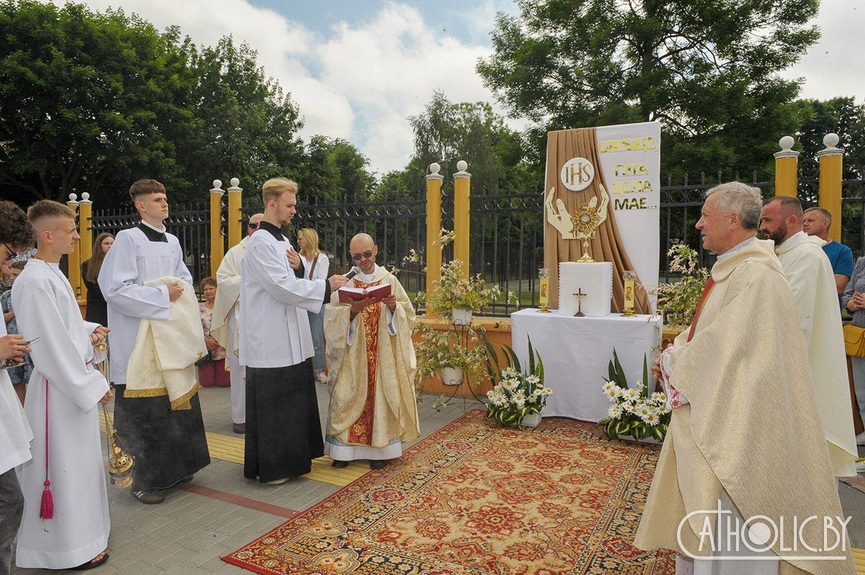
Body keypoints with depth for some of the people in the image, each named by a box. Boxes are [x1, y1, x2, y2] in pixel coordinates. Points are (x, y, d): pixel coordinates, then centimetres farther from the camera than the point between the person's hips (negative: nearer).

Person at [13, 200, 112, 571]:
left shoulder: (51, 274, 9)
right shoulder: (35, 281, -21)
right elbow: (53, 345, -23)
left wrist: (88, 331, 4)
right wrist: (92, 385, -18)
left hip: (74, 382, 10)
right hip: (60, 387, -10)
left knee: (78, 462, 21)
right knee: (63, 465, 4)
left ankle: (78, 530, 38)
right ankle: (67, 548, 21)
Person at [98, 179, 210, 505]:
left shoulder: (172, 242, 11)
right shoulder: (128, 239, -10)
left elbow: (185, 277, 20)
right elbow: (115, 288, -16)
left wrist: (180, 288, -2)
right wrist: (163, 295, -16)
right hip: (141, 341, -7)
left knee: (177, 403, 13)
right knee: (145, 409, 0)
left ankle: (173, 468, 29)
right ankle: (144, 480, 16)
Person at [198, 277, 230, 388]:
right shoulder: (199, 308, 6)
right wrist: (205, 339, -15)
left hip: (222, 348, -1)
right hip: (204, 349, 1)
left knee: (224, 382, -2)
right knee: (206, 383, -2)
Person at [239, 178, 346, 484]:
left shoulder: (282, 240, 15)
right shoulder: (261, 243, -14)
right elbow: (283, 288, -21)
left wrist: (298, 267, -6)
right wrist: (326, 286, -17)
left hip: (290, 338, 9)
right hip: (270, 340, -9)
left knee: (292, 400, 16)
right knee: (272, 404, 1)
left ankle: (290, 457, 30)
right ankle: (271, 467, 14)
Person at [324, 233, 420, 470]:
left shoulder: (389, 280, 4)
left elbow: (408, 313, 4)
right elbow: (332, 317, -4)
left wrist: (394, 307, -15)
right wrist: (352, 310, -22)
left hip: (383, 353, 0)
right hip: (353, 354, 0)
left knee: (380, 395, 0)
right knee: (349, 397, 0)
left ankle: (379, 449, 13)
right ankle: (344, 448, 13)